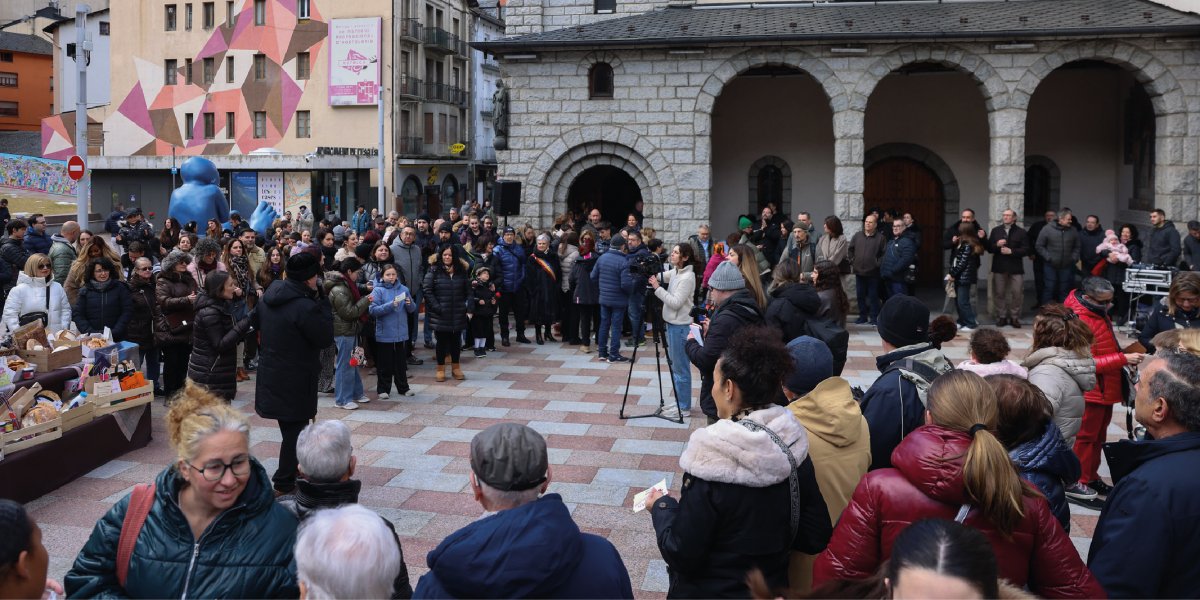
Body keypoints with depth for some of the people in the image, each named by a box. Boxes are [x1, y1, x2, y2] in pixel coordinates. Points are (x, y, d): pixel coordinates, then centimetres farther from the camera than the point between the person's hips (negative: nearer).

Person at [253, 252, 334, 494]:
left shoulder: (269, 297, 2)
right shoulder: (306, 307, -26)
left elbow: (255, 321, 18)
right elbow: (325, 339, -16)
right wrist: (322, 302, -13)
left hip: (271, 372, 8)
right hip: (295, 381, -8)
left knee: (290, 427, 23)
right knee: (295, 429, 5)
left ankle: (292, 468, 37)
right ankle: (284, 482, 14)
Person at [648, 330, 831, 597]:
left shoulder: (713, 462, -26)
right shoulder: (793, 448, -10)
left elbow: (682, 556, -20)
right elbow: (816, 538, -2)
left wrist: (662, 507, -4)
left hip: (710, 591, -4)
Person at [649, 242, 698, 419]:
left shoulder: (687, 277, -17)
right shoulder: (675, 272, 9)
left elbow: (676, 303, -21)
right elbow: (659, 278, 16)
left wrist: (657, 288, -20)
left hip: (681, 326, -9)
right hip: (672, 324, 9)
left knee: (680, 368, -2)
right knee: (676, 366, 15)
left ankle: (684, 407, 7)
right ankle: (680, 402, 25)